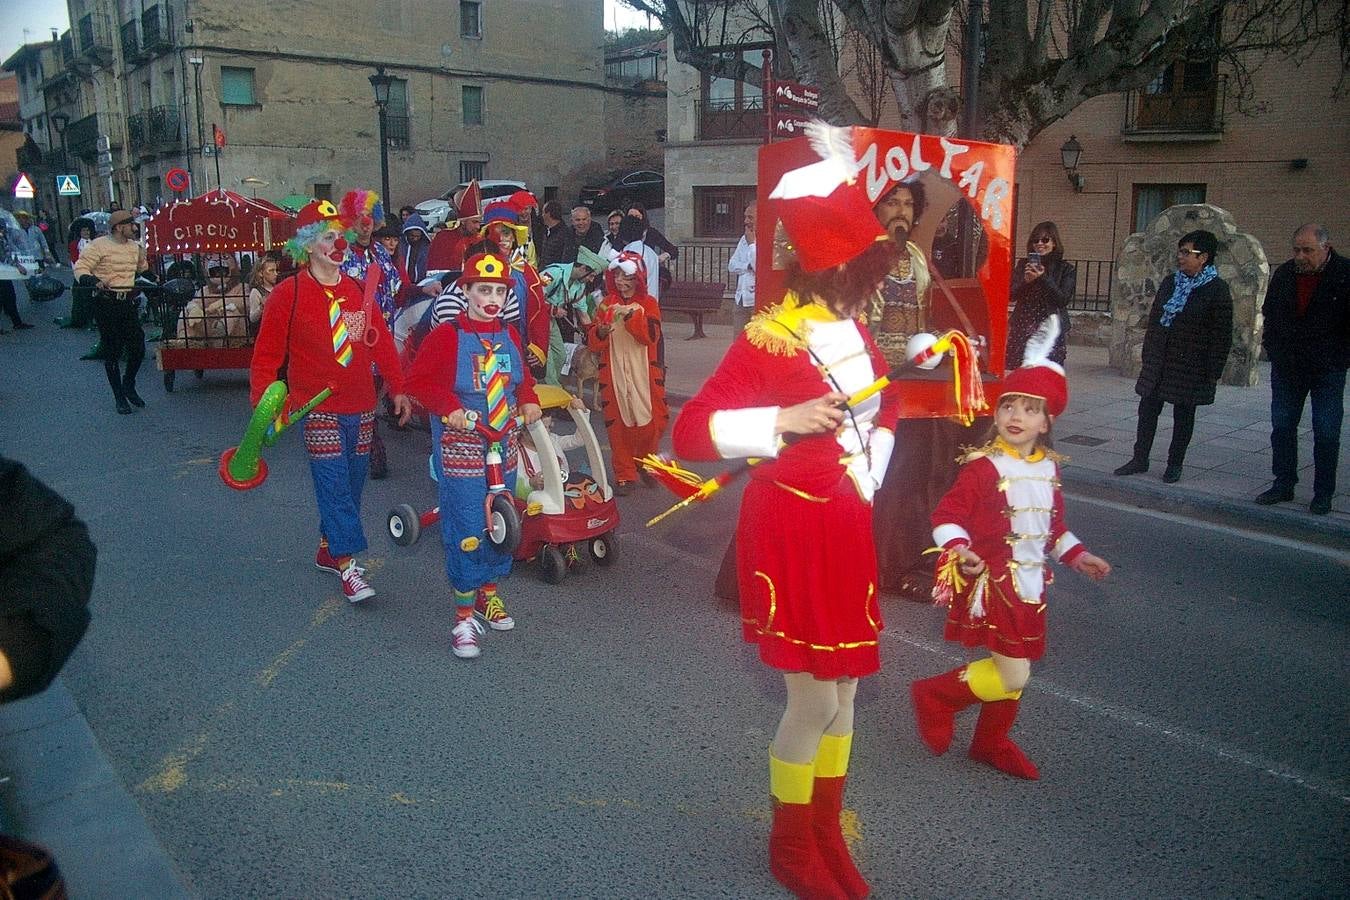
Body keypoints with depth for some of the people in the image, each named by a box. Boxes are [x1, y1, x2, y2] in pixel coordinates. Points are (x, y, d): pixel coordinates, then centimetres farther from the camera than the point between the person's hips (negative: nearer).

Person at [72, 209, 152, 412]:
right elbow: (80, 268, -13)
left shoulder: (135, 246, 11)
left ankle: (129, 385, 27)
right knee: (112, 352, 3)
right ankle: (119, 397, 12)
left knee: (138, 348, 2)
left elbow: (141, 269, 28)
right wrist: (93, 281, -28)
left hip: (128, 303, 6)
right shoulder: (100, 245, -9)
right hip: (106, 304, -6)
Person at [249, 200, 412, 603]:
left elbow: (381, 342, 12)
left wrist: (398, 389, 9)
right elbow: (266, 354, -4)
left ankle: (328, 549, 29)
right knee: (334, 486, -8)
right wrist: (261, 401, -11)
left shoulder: (358, 290, 10)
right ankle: (347, 564, -1)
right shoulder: (288, 294, -5)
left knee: (351, 484, 12)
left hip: (361, 408, 5)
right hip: (318, 409, -5)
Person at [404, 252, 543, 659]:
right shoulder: (446, 336, -9)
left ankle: (489, 594, 34)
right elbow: (417, 380, -8)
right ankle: (464, 617, 5)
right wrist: (449, 407, -19)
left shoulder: (509, 335, 7)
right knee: (467, 531, -6)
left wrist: (529, 401, 2)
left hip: (503, 446, 6)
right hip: (460, 447, -6)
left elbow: (522, 377, 20)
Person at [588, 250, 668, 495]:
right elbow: (593, 344, 3)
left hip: (644, 376, -1)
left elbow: (651, 336, -14)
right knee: (618, 425, 1)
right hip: (613, 375, 1)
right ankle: (624, 475, 12)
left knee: (650, 424, -1)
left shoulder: (648, 304, 3)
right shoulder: (607, 304, 7)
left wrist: (630, 315, -25)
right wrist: (600, 332, -18)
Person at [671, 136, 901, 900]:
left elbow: (885, 407, 25)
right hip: (791, 531, -7)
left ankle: (828, 835, 34)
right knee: (816, 699, 0)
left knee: (845, 691, 14)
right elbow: (690, 432, -20)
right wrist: (783, 421, -30)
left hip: (848, 530, 7)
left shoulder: (854, 332, 6)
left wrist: (869, 478, 11)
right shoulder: (769, 339, -16)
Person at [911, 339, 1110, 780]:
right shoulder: (984, 467, -15)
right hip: (993, 585, -7)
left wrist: (1076, 555, 15)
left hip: (1029, 586, 7)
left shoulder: (1049, 468, 8)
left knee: (1013, 672, 16)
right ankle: (934, 695, 10)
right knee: (1012, 675, -9)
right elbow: (946, 516, -16)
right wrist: (960, 552, -32)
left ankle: (992, 742, 35)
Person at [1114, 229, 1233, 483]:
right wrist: (1148, 355, 10)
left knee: (1183, 415, 6)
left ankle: (1175, 464, 16)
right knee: (1148, 409, 5)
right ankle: (1140, 459, 15)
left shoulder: (1217, 289, -8)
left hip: (1191, 365, -5)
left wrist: (1213, 371, -12)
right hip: (1158, 362, 5)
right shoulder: (1170, 282, 8)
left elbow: (1221, 334, -9)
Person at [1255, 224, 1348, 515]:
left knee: (1326, 433, 1)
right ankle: (1283, 484, 19)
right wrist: (1273, 351, 8)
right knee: (1282, 427, 8)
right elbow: (1269, 315, 15)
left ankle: (1323, 494, 10)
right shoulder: (1284, 274, 3)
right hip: (1286, 369, 4)